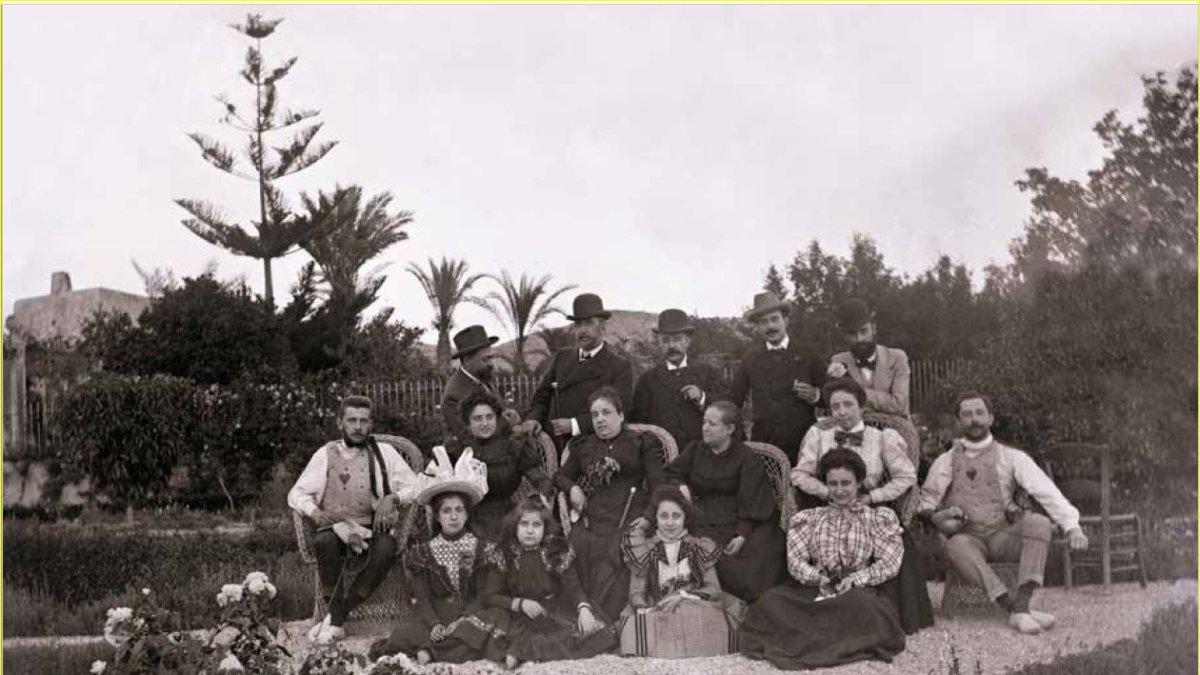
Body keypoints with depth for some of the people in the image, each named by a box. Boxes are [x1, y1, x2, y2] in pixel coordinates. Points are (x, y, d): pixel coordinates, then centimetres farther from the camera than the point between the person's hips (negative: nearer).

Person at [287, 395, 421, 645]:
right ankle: (337, 619, -25)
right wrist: (314, 511, -13)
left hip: (373, 528, 0)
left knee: (386, 548, -34)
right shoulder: (326, 454, 11)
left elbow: (414, 486, 9)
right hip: (336, 526, 0)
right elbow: (296, 493, 8)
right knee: (323, 541, -35)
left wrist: (393, 498, -11)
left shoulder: (384, 452, 11)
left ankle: (336, 617, -27)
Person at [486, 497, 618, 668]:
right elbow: (491, 597, 0)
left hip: (556, 610, 3)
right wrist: (520, 603, -16)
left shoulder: (559, 551, 3)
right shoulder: (504, 555, 0)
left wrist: (584, 608, -25)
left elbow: (572, 586, -4)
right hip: (520, 616, -3)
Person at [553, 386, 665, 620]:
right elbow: (560, 475, 30)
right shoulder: (583, 446, 28)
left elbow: (658, 485, 6)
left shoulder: (642, 442, 15)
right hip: (590, 520, 3)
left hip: (628, 522, -3)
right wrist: (572, 488, 7)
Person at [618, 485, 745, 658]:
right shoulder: (644, 550, 14)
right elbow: (636, 593, 6)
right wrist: (646, 611, -18)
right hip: (656, 615, 0)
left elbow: (714, 589, 4)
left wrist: (684, 595, -15)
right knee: (641, 627, -33)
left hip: (697, 613, 0)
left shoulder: (701, 547, 15)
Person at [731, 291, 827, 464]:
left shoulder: (807, 355, 5)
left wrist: (815, 395, -14)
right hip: (762, 443, 1)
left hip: (802, 443, -1)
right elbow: (734, 399, 10)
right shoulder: (750, 358, 9)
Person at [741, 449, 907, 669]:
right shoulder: (808, 518, 20)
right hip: (813, 590, 2)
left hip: (858, 591, -1)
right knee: (770, 602, -30)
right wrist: (817, 577, -13)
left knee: (860, 604, -40)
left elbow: (889, 563, 4)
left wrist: (856, 579, -12)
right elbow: (795, 561, 8)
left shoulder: (878, 518, 15)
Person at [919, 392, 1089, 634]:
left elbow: (1045, 491, -1)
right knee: (957, 546, -36)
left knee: (1039, 523, -29)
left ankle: (1021, 605, -35)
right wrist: (938, 517, -9)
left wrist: (1072, 526, -16)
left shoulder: (1011, 457, 11)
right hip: (968, 538, -1)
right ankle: (1013, 609, -43)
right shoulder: (945, 462, 13)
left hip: (1004, 535, 1)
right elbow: (925, 505, 15)